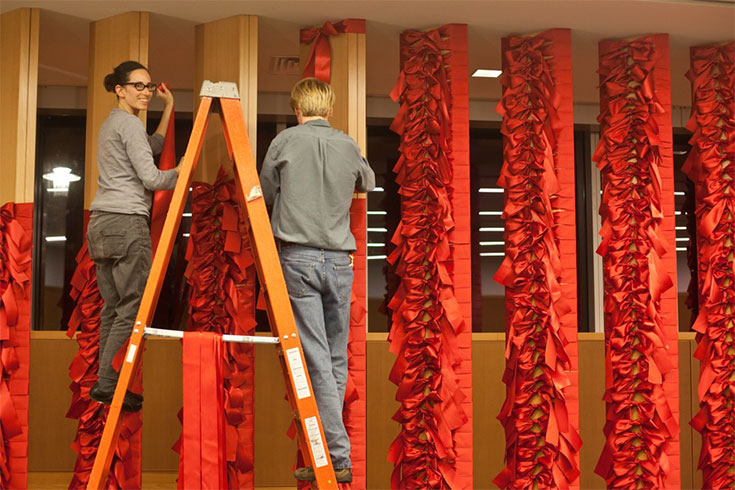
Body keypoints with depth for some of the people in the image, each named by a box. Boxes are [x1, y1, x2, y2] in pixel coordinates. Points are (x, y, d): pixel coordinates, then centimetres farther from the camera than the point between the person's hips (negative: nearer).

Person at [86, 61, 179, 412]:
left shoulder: (109, 124, 23)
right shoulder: (129, 123, -6)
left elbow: (154, 146, 29)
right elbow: (150, 178, -12)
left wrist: (169, 107, 25)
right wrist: (183, 171, 2)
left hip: (101, 224, 10)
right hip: (127, 222, -10)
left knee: (112, 307, 9)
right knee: (133, 306, -9)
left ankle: (106, 383, 11)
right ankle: (109, 385, -11)